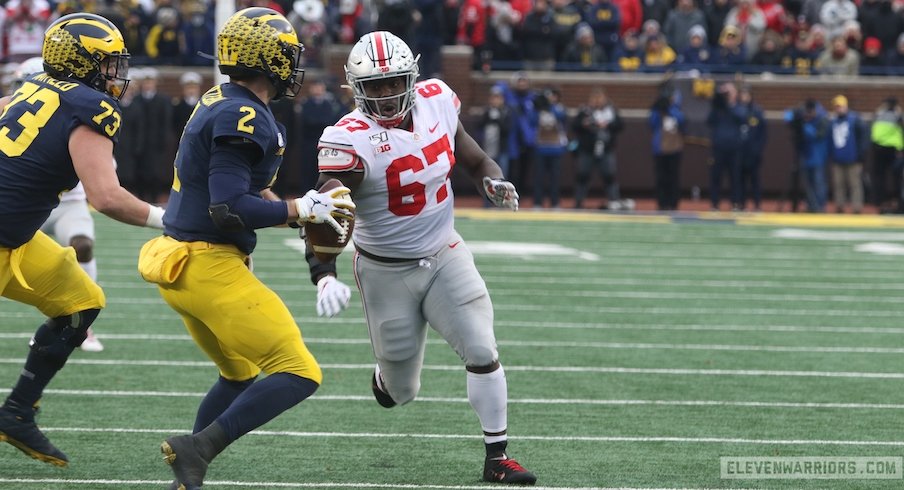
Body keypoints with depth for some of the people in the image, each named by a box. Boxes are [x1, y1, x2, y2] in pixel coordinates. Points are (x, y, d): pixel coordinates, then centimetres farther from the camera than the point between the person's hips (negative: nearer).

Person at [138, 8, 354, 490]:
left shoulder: (219, 105, 12)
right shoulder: (244, 120, -18)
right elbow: (230, 210, -24)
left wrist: (305, 209, 11)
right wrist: (302, 209, -14)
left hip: (182, 264, 10)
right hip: (208, 266, -10)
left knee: (239, 376, 25)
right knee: (298, 374, -9)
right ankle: (198, 448, -14)